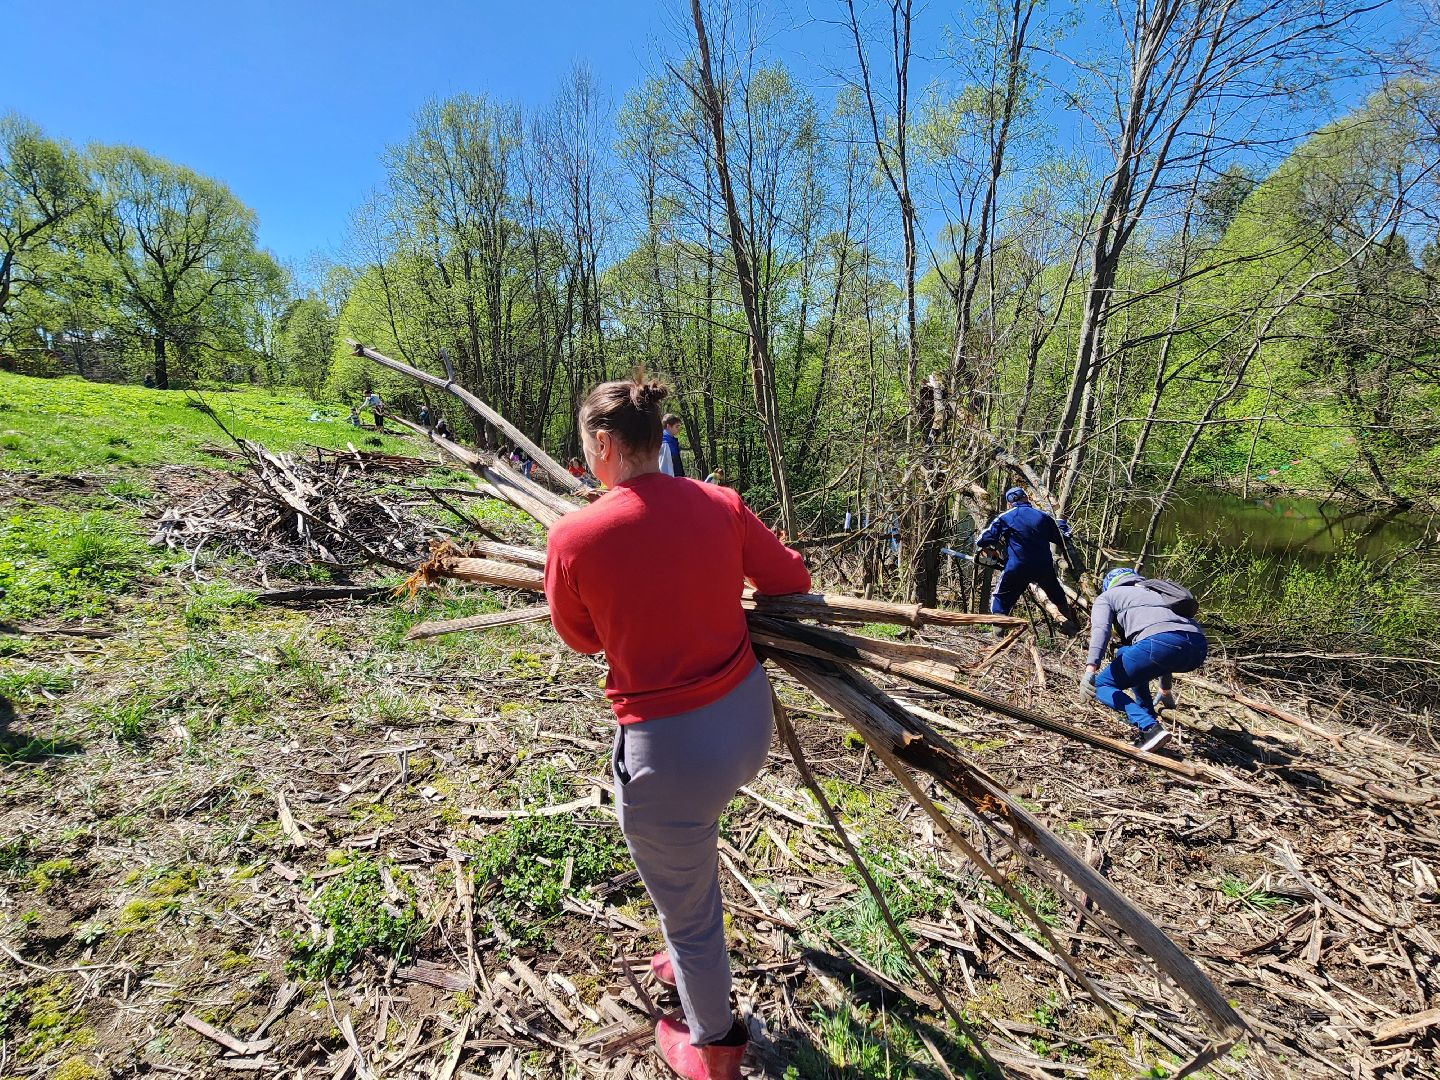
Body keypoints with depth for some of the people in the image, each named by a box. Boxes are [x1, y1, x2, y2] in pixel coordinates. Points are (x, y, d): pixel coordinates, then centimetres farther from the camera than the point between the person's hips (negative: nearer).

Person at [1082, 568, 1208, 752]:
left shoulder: (1107, 596, 22)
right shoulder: (1152, 591, 41)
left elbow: (1100, 629, -1)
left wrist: (1090, 669, -14)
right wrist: (1166, 690, 62)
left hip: (1160, 642, -7)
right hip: (1199, 648, 7)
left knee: (1101, 686, 9)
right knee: (1124, 653, 32)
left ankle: (1148, 728, -12)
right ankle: (1148, 717, 27)